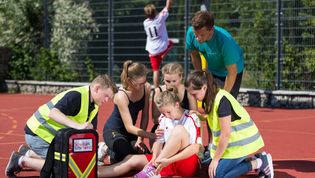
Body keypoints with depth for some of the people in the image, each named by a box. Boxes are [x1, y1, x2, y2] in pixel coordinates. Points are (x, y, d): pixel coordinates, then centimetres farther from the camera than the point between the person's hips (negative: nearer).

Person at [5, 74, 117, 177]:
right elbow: (53, 113, -38)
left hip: (53, 137, 9)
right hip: (38, 132, -9)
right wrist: (78, 126, -48)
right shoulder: (76, 96, -25)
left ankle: (28, 153, 22)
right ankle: (21, 161, -1)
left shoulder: (94, 107, 3)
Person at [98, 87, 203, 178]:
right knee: (132, 160, -11)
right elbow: (159, 141, 4)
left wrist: (169, 160, -28)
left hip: (188, 164, -6)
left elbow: (195, 148, -19)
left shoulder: (191, 119, -9)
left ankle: (152, 169, -33)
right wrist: (154, 158, -19)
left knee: (179, 129, -29)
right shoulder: (164, 119, 9)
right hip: (167, 161, 6)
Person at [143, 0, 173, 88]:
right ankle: (163, 56, 7)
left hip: (152, 51, 3)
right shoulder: (160, 18, -11)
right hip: (163, 48, -3)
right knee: (170, 43, 31)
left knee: (155, 70, 5)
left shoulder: (145, 23, 0)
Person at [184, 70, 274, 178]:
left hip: (242, 140, -9)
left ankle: (259, 163, -4)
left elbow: (225, 134, -22)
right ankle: (257, 159, 10)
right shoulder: (210, 97, 3)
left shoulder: (221, 100, -25)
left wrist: (216, 159, -15)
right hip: (234, 140, 9)